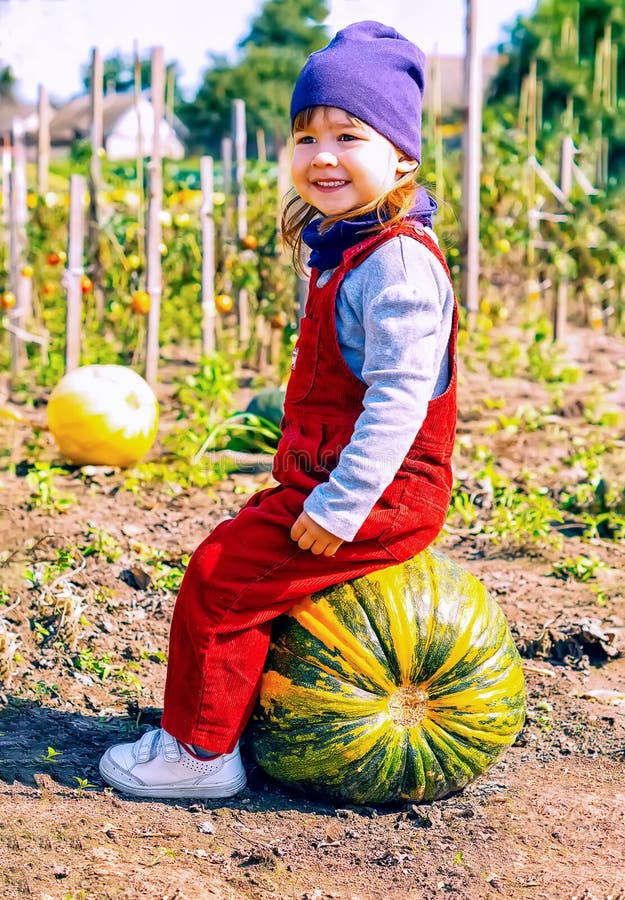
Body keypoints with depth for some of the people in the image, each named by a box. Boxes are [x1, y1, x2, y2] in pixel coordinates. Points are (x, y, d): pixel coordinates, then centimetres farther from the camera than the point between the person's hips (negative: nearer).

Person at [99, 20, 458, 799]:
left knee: (220, 576, -8)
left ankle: (200, 749, 7)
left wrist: (339, 507, -27)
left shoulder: (397, 262, -21)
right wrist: (307, 486, 18)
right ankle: (209, 729, 26)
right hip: (324, 483, 10)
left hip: (378, 497, -10)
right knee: (234, 548, 15)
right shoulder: (342, 250, 12)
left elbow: (400, 395, -27)